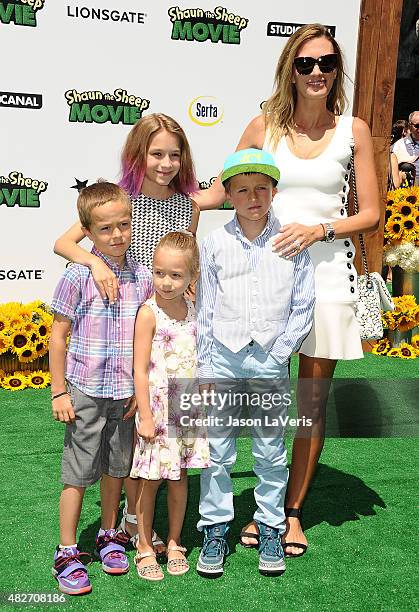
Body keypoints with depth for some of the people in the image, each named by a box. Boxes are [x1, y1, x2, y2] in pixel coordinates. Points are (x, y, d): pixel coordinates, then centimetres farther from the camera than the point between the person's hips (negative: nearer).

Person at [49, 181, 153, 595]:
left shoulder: (142, 277, 1)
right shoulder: (78, 277, -10)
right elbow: (58, 336, -6)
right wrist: (59, 393, -7)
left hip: (125, 394, 4)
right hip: (85, 393, -4)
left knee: (116, 467, 16)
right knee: (77, 473, 4)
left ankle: (108, 537, 35)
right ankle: (66, 553, 18)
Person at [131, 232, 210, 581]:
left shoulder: (194, 311, 3)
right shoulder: (149, 313, -13)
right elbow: (140, 370, -13)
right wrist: (145, 416, -14)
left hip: (189, 408, 5)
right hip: (158, 410, -5)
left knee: (180, 477, 14)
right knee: (150, 481, 5)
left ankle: (174, 544, 29)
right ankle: (145, 548, 21)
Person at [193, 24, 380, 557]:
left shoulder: (353, 130, 3)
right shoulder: (264, 127, 4)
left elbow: (370, 214, 3)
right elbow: (221, 194, 11)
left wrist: (319, 229, -13)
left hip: (326, 271, 0)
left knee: (314, 399, 7)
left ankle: (294, 509, 24)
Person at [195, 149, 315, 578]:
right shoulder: (216, 243, 0)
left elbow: (302, 307, 0)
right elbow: (205, 310, 4)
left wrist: (277, 357, -6)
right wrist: (204, 367, 2)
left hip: (271, 359, 0)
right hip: (224, 356, 1)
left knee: (271, 453, 10)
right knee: (216, 451, 6)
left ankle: (271, 530, 26)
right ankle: (215, 530, 22)